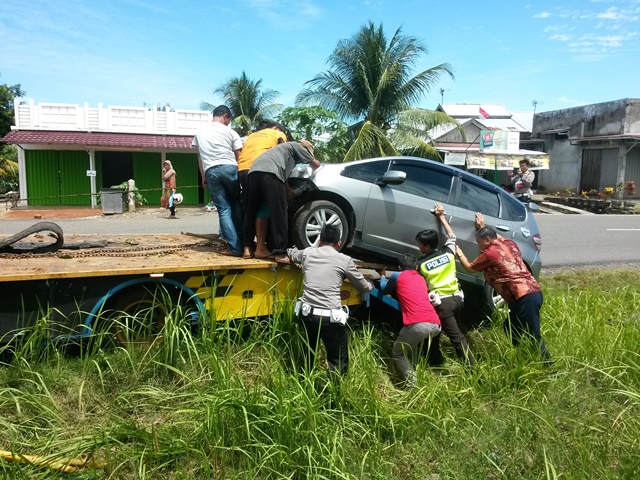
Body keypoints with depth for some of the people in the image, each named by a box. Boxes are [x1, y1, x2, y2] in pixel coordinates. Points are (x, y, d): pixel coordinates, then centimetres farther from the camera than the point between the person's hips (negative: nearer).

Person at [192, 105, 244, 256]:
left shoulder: (200, 131, 20)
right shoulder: (230, 132, 9)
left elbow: (199, 157, 21)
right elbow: (239, 156, 8)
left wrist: (203, 177, 24)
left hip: (211, 171, 2)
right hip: (229, 168, -2)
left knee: (223, 209, 0)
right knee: (236, 204, 14)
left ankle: (235, 247, -7)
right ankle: (242, 242, 9)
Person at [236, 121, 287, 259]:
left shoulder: (251, 136, 37)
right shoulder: (278, 134, 23)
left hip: (242, 170, 5)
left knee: (247, 209, 9)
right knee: (263, 208, -4)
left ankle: (247, 248, 5)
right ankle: (260, 248, -10)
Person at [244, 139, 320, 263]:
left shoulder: (286, 147, 42)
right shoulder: (296, 146, 21)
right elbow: (316, 164, 25)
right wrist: (312, 161, 47)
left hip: (254, 171, 8)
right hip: (270, 172, -8)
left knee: (251, 211, 14)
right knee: (278, 213, -5)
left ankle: (247, 248, 14)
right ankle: (280, 253, -7)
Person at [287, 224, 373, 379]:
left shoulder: (308, 253, 8)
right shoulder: (344, 260, 0)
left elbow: (291, 253, 32)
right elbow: (362, 285, 15)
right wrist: (369, 286, 38)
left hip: (307, 313, 5)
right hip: (330, 317, -4)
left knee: (309, 351, 29)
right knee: (339, 359, 10)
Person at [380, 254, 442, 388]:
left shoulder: (397, 276, 13)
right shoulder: (421, 279, 28)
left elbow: (384, 290, 32)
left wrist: (382, 277, 52)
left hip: (418, 324, -6)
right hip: (436, 325, 6)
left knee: (398, 353, 15)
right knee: (412, 341, 36)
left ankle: (412, 385, -2)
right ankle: (413, 372, 33)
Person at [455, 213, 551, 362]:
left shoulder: (489, 253, -5)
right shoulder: (509, 244, 16)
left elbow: (469, 268, 11)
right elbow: (498, 238, 43)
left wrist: (458, 251, 23)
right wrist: (482, 227, 49)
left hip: (524, 297, -10)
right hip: (534, 291, 10)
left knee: (534, 335, -6)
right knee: (510, 328, 22)